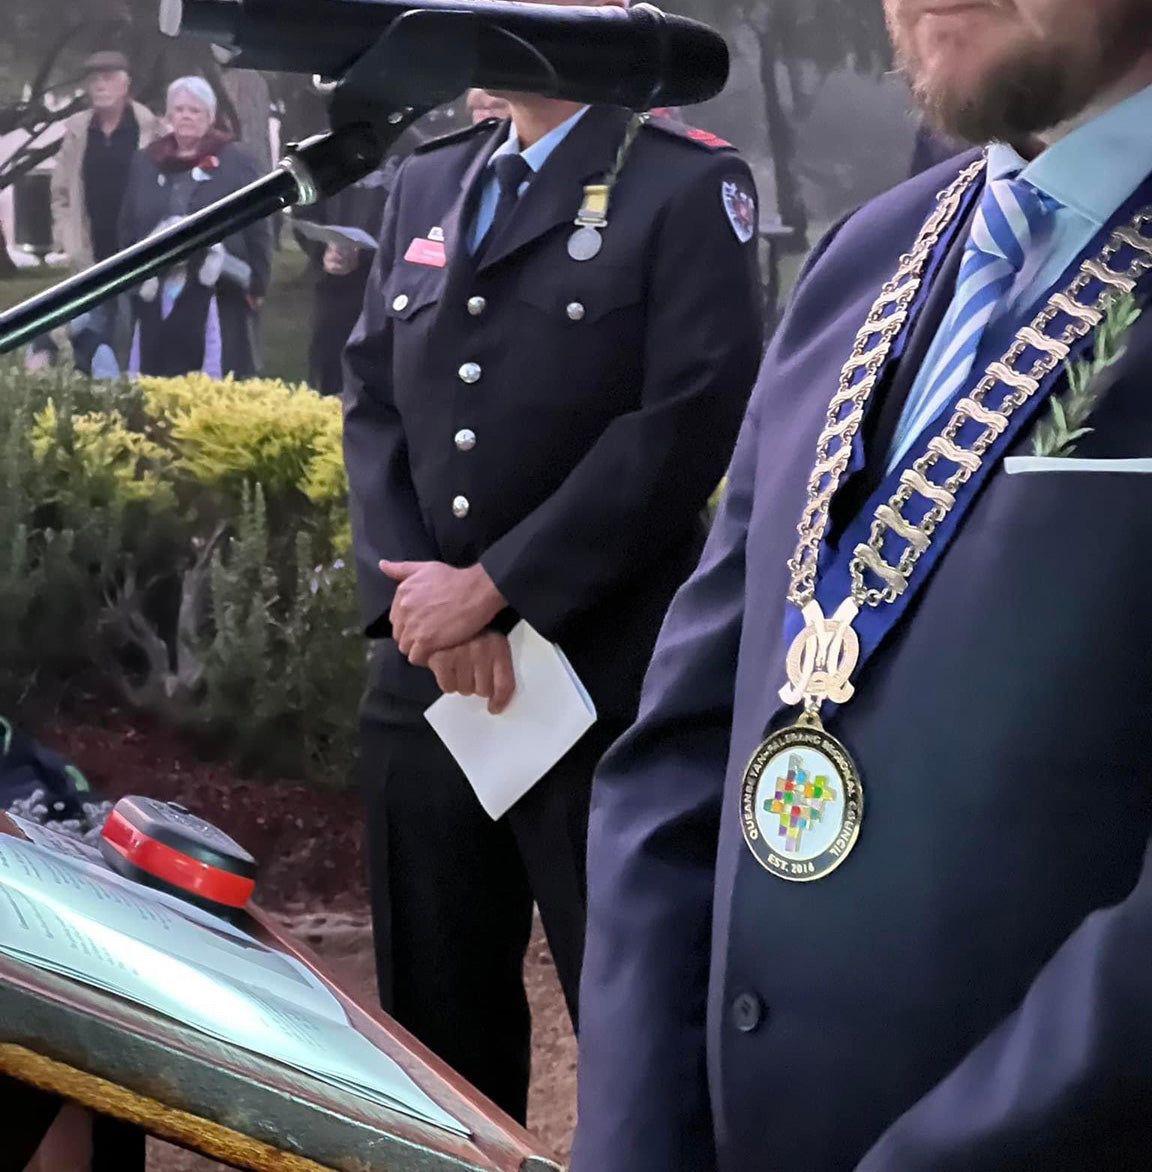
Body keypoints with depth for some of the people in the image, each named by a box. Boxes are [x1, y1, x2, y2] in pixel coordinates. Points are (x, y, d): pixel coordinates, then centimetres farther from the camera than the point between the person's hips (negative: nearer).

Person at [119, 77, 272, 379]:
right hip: (157, 296, 4)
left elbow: (257, 229, 0)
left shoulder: (235, 163, 0)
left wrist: (256, 286, -4)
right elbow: (127, 228, 18)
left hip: (215, 296, -4)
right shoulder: (145, 164, 12)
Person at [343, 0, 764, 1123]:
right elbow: (372, 398, 10)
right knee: (433, 1019, 14)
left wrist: (493, 588, -14)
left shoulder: (689, 187, -3)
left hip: (607, 684, -5)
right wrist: (424, 600, -6)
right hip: (425, 681, 6)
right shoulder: (424, 184, 16)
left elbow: (690, 421, -13)